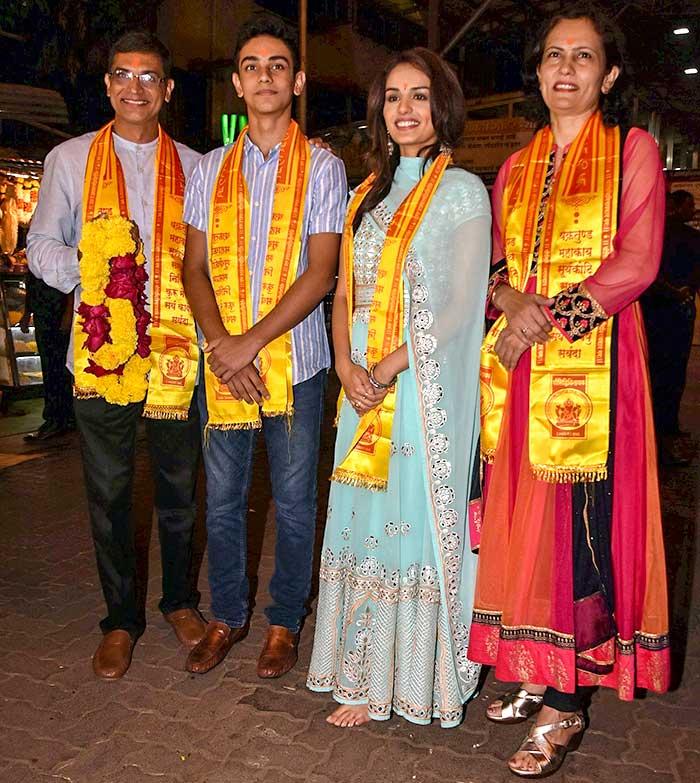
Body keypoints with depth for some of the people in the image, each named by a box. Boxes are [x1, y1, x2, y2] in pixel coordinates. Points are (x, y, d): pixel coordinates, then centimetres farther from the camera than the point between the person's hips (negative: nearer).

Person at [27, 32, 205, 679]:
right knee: (109, 492, 8)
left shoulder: (193, 167, 9)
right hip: (100, 347, 0)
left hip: (177, 347, 1)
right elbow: (41, 248, 7)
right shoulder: (70, 159, 8)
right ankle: (122, 619, 25)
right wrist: (91, 273, -13)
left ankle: (180, 601, 31)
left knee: (178, 485, 10)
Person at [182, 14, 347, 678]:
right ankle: (227, 616, 29)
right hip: (221, 362, 3)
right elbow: (194, 267, 7)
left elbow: (321, 272, -8)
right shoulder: (211, 169, 11)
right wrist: (220, 342, -10)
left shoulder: (322, 167, 2)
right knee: (222, 498, 11)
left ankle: (285, 622, 24)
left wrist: (250, 342, -14)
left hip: (293, 360, -3)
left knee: (293, 500, 7)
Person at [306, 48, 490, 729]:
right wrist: (347, 366, -6)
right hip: (365, 386, 6)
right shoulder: (369, 194, 16)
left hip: (426, 383, -6)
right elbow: (345, 294, 12)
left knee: (418, 516, 0)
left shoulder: (460, 191, -2)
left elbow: (462, 306, -10)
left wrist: (390, 367, -16)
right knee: (365, 518, 9)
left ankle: (418, 679, 18)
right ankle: (368, 678, 23)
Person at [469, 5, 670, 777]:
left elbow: (636, 263, -7)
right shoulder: (517, 165, 17)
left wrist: (549, 319, -14)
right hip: (519, 371, 5)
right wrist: (509, 300, -8)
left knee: (580, 522, -5)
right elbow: (491, 263, 15)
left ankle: (565, 705, 7)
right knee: (524, 517, 6)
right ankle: (535, 673, 21)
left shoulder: (633, 150, 4)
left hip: (593, 365, -4)